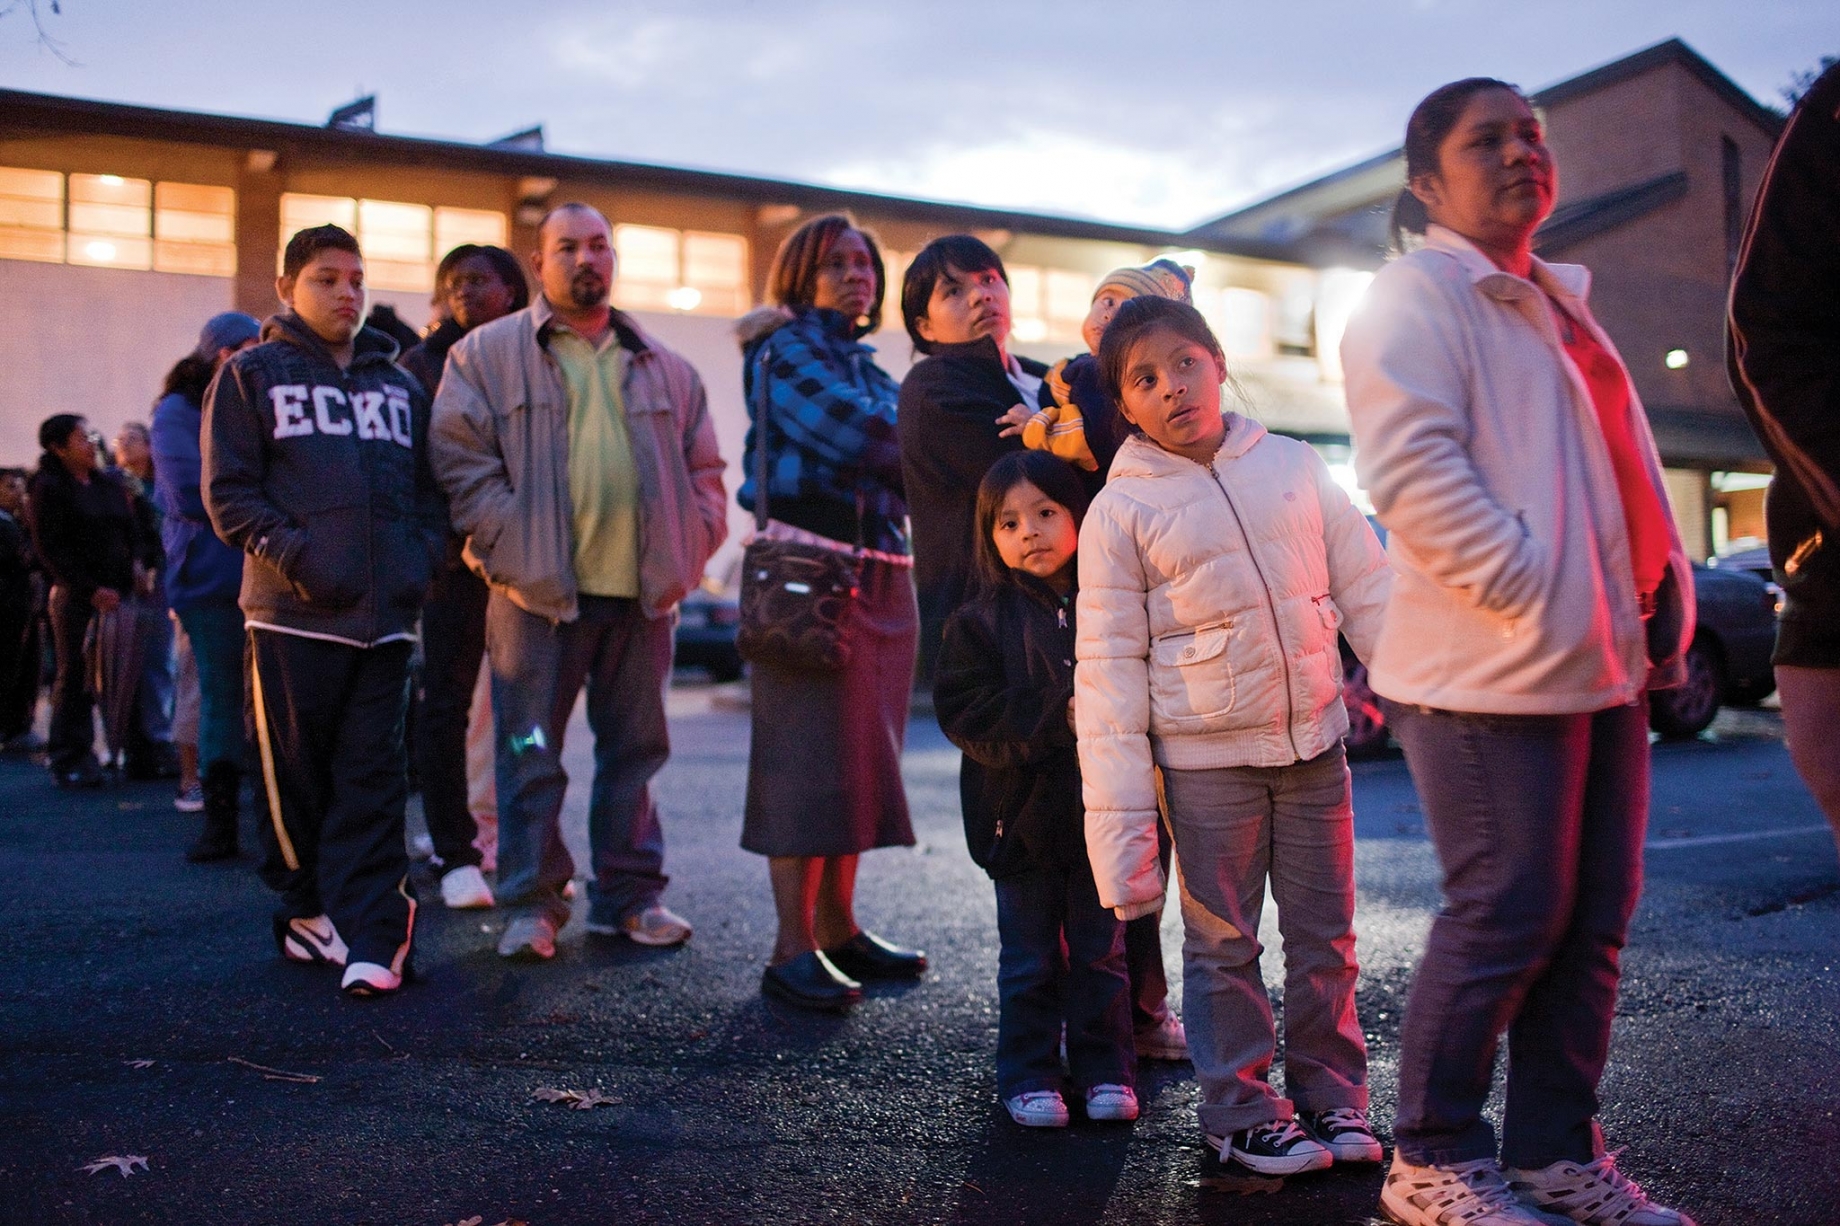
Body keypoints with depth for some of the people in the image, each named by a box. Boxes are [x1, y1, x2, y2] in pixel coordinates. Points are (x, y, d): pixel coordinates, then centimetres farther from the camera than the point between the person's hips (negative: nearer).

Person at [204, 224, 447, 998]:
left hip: (385, 616, 3)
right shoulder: (252, 375, 8)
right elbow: (228, 492, 0)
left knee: (372, 779, -1)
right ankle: (308, 911, 21)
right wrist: (294, 555, -14)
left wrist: (418, 560, 1)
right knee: (296, 774, 4)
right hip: (293, 614, -2)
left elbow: (428, 491, 19)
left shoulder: (399, 384, 19)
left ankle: (370, 938, -2)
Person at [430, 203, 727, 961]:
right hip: (537, 593, -3)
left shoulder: (663, 368, 16)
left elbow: (704, 470, 18)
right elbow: (461, 457, -3)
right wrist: (508, 546, -11)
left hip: (642, 590, 4)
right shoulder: (487, 354, 4)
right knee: (530, 753, 1)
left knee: (634, 748, 10)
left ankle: (630, 894, 21)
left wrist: (689, 549, 5)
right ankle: (531, 903, 12)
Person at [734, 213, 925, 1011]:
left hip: (881, 571, 8)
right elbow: (856, 435, -14)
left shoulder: (871, 367, 23)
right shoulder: (784, 351, 0)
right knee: (807, 751, -8)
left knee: (861, 750, 8)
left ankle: (836, 926, 16)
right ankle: (793, 948, -4)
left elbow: (895, 456, 12)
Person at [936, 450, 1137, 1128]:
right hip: (1023, 812, -1)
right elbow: (969, 716, -11)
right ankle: (1029, 1077, 23)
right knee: (1030, 959, 10)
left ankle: (1105, 1071, 26)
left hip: (1101, 811, 1)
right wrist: (1058, 720, -20)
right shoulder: (982, 621, -4)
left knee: (1100, 952, 13)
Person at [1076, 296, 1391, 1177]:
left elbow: (1367, 588, 8)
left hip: (1314, 741, 3)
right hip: (1207, 758, -3)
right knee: (1224, 944, 6)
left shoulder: (1294, 466, 3)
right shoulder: (1120, 510, -5)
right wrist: (1119, 815, -10)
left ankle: (1329, 1096, 28)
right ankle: (1242, 1113, 21)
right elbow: (1108, 667, -7)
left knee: (1325, 935, 12)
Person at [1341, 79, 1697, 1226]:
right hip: (1493, 669, -9)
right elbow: (1410, 470, -19)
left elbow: (1630, 460, 25)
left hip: (1606, 663, 9)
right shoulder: (1415, 298, -6)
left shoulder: (1562, 302, 22)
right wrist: (1538, 599, -21)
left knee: (1593, 916, 11)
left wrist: (1668, 593, 11)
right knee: (1508, 916, -4)